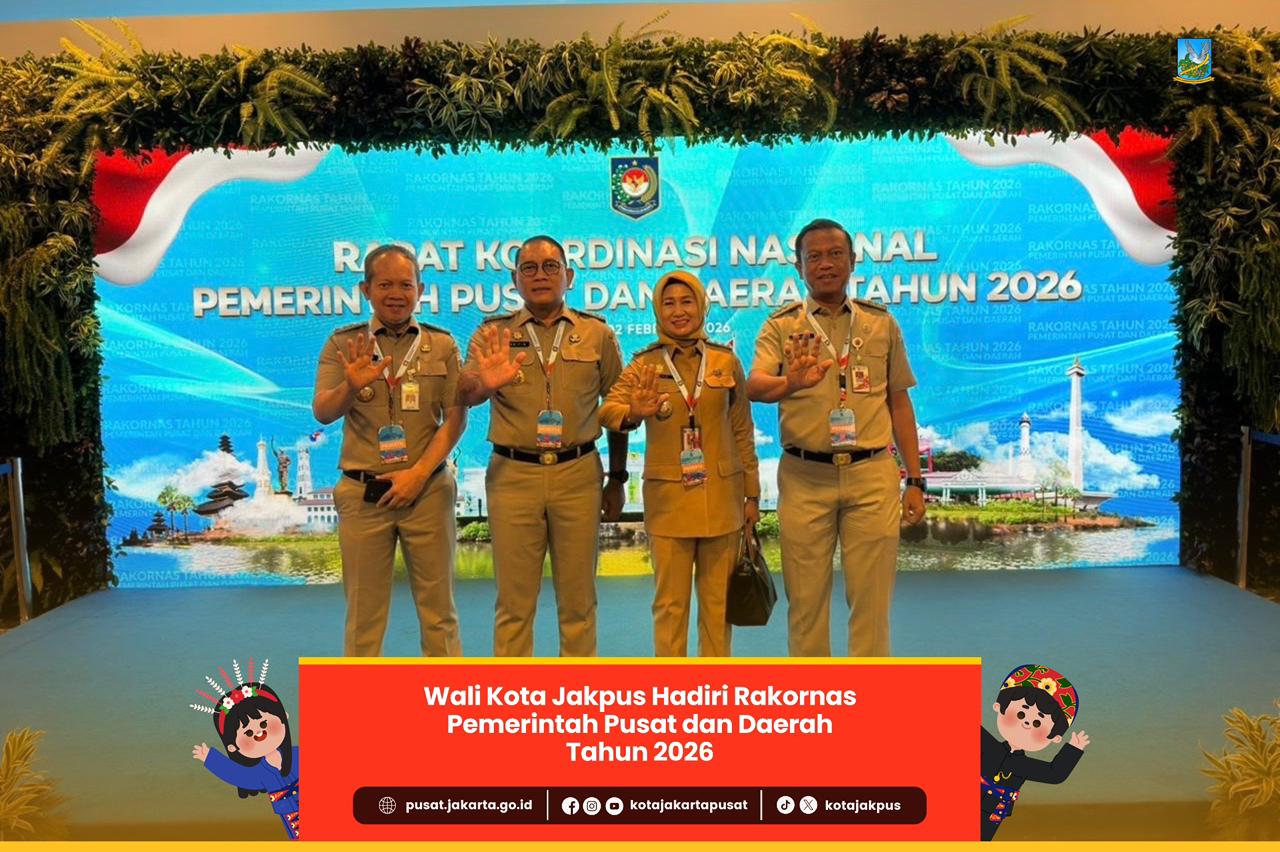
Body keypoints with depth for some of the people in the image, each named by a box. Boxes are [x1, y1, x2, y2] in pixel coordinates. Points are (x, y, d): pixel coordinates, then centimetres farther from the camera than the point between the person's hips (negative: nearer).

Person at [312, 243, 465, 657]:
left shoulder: (442, 344, 3)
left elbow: (456, 418, -1)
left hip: (428, 489, 0)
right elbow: (322, 413, -6)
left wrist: (419, 473, -12)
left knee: (437, 606, 9)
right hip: (362, 492, 0)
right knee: (364, 609, 9)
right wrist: (350, 387, -28)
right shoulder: (344, 343, 3)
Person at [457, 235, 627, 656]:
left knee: (578, 599, 10)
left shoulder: (598, 334, 6)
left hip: (579, 473, 1)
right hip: (512, 474, 0)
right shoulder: (493, 333, 4)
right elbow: (464, 395, -11)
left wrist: (617, 478, 10)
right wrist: (485, 384, -35)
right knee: (514, 600, 7)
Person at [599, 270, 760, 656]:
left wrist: (752, 493, 7)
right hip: (667, 498, -1)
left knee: (718, 599, 10)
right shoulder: (644, 364, 1)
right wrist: (633, 414, -37)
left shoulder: (726, 361, 4)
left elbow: (742, 431, 8)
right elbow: (607, 409, -15)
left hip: (721, 496, 1)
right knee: (670, 601, 5)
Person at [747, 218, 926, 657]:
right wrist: (791, 383, -37)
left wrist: (915, 480, 8)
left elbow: (899, 403, 12)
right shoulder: (780, 325, 3)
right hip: (804, 477, -1)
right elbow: (754, 386, -14)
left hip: (872, 474, 1)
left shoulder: (881, 322, 9)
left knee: (871, 597, 7)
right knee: (805, 597, 8)